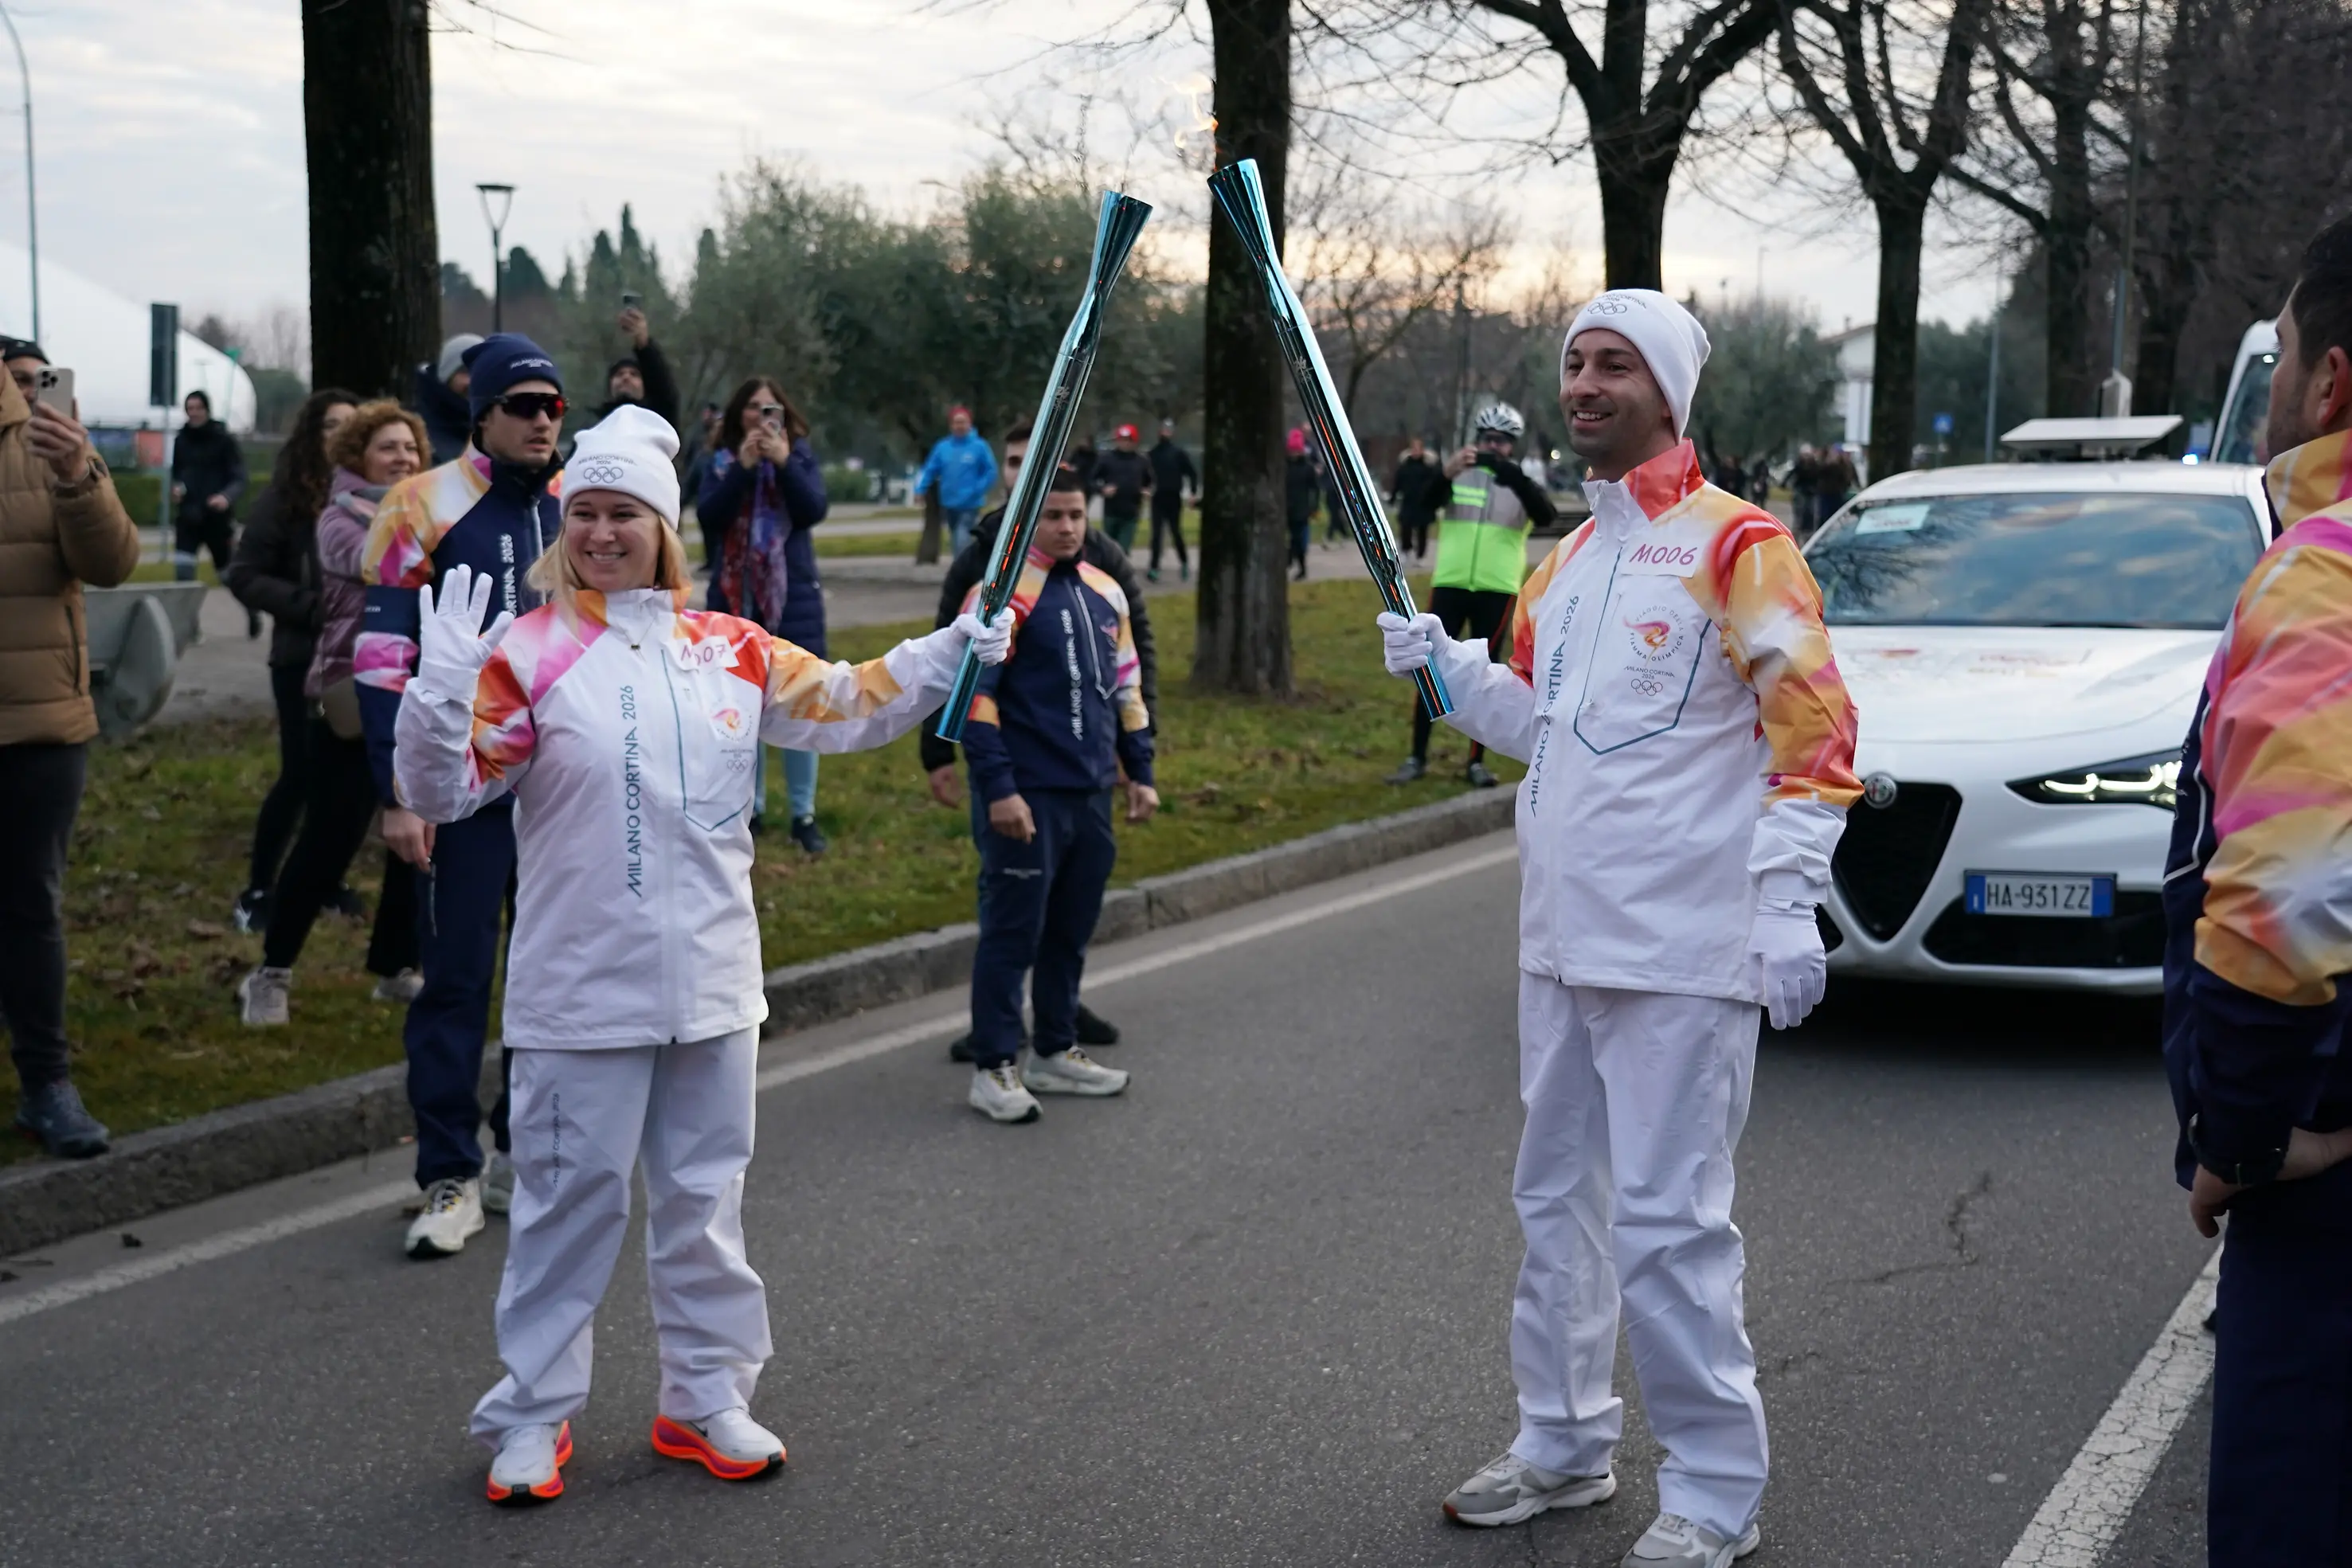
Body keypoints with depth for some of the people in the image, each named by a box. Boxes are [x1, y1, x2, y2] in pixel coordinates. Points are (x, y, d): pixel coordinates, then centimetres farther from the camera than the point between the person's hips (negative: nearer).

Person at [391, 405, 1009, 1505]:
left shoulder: (728, 650, 6)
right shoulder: (529, 652, -8)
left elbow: (846, 706, 17)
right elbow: (444, 792, -12)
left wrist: (949, 656, 7)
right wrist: (441, 692, -29)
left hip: (712, 987, 4)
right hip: (581, 992, -4)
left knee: (704, 1196, 13)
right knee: (571, 1199, 2)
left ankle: (706, 1397, 26)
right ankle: (532, 1415, 15)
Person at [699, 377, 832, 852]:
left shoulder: (801, 456, 3)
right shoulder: (722, 462, 4)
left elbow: (814, 511, -12)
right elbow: (708, 515, -11)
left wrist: (783, 463, -21)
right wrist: (743, 468, -19)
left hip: (794, 599, -1)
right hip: (736, 599, 1)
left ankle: (803, 814, 5)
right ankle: (749, 808, 17)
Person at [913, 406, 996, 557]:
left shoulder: (979, 447, -8)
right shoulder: (942, 447, 3)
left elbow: (991, 472, -7)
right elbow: (929, 470, 3)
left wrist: (976, 491, -16)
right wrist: (920, 489, -11)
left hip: (970, 506, -5)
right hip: (949, 505, 5)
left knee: (962, 542, -19)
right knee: (956, 545, 16)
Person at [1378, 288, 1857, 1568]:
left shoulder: (1735, 546, -10)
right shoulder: (1563, 564, 14)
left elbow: (1815, 731, -13)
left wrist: (1789, 905, -20)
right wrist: (1443, 664, 5)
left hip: (1681, 949, -8)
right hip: (1562, 938, 9)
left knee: (1668, 1223, -6)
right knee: (1557, 1199, 17)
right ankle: (1563, 1443, 32)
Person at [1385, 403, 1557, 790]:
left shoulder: (1520, 482, 4)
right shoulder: (1459, 475, 4)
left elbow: (1546, 517, -16)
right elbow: (1427, 500, -15)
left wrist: (1516, 479, -33)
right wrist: (1446, 473, -38)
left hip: (1498, 590, 0)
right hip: (1450, 585, 0)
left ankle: (1477, 761, 10)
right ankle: (1417, 758, 6)